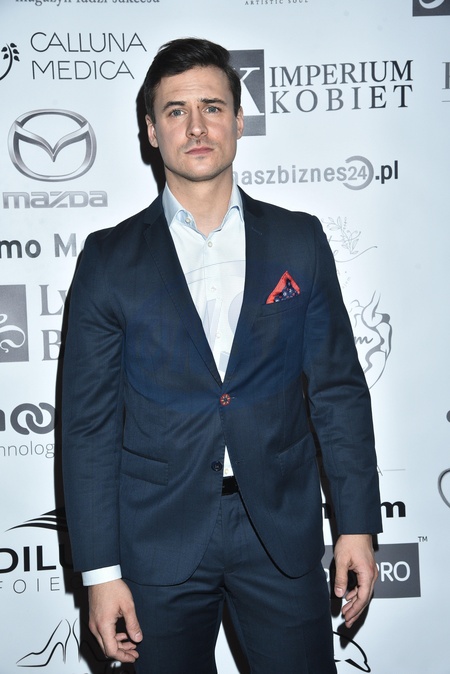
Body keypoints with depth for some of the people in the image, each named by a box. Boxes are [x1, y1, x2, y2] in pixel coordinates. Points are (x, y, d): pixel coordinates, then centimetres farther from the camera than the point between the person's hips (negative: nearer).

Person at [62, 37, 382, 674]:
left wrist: (357, 525, 1)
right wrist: (100, 570, -5)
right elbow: (89, 423, -3)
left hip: (284, 532, 1)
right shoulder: (109, 259, -2)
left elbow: (339, 388, 3)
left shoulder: (300, 241, 2)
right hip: (159, 542, 0)